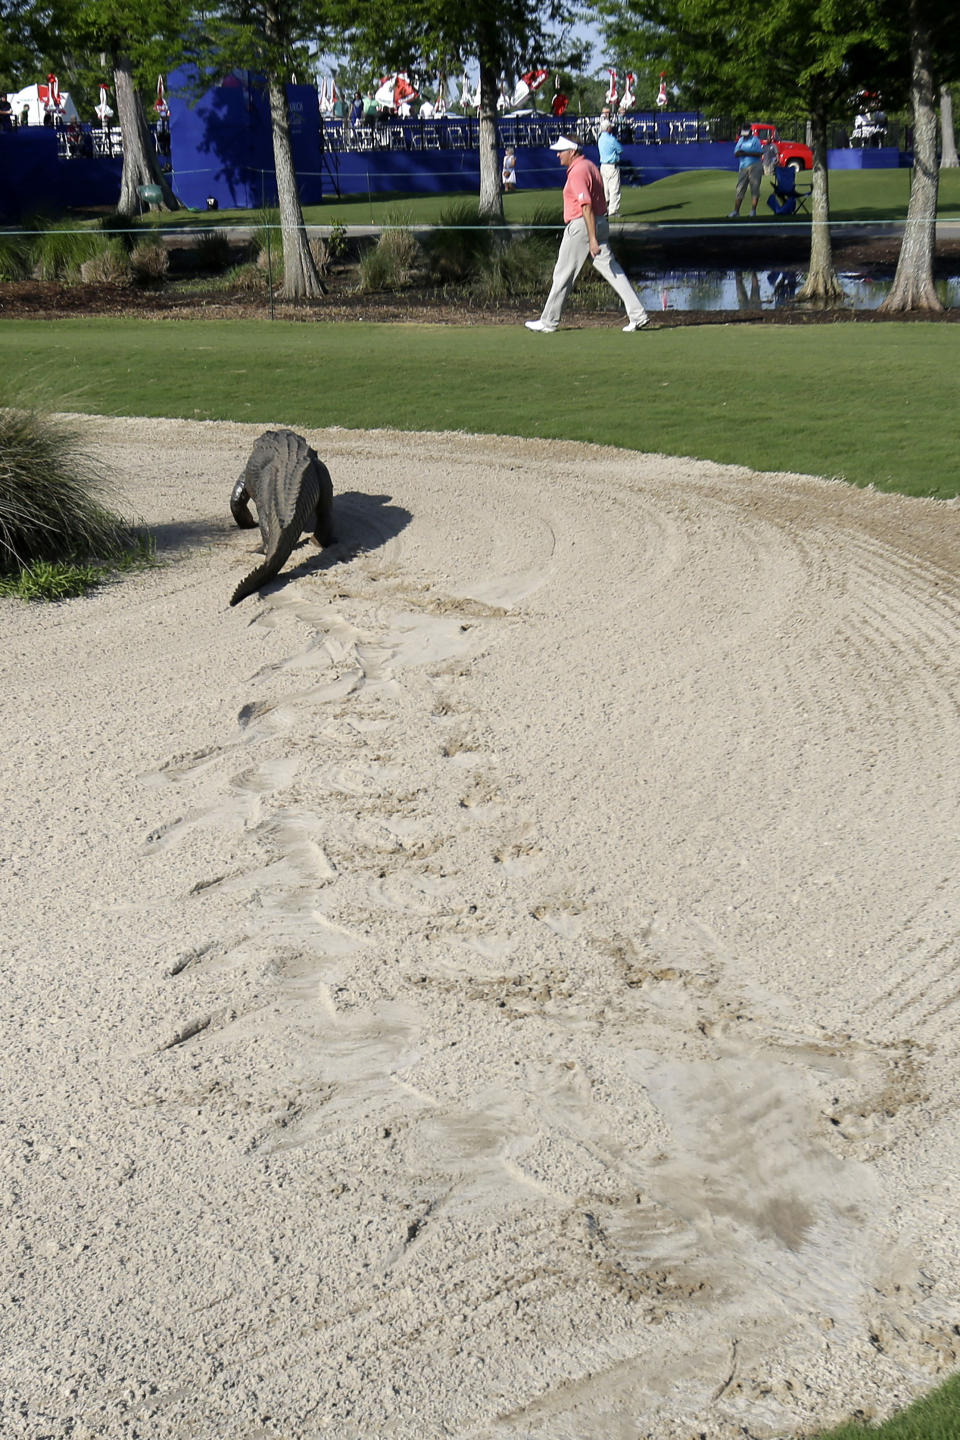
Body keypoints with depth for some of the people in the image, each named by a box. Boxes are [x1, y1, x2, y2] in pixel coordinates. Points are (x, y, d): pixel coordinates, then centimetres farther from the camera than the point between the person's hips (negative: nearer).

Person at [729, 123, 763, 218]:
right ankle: (735, 211, 2)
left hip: (755, 166, -5)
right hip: (743, 166, 5)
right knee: (740, 189, 2)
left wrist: (747, 153, -19)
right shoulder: (740, 140, 16)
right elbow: (736, 153, 13)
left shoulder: (755, 140, -2)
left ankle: (753, 211, -2)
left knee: (755, 188, -5)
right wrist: (739, 153, -12)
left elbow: (760, 154, -11)